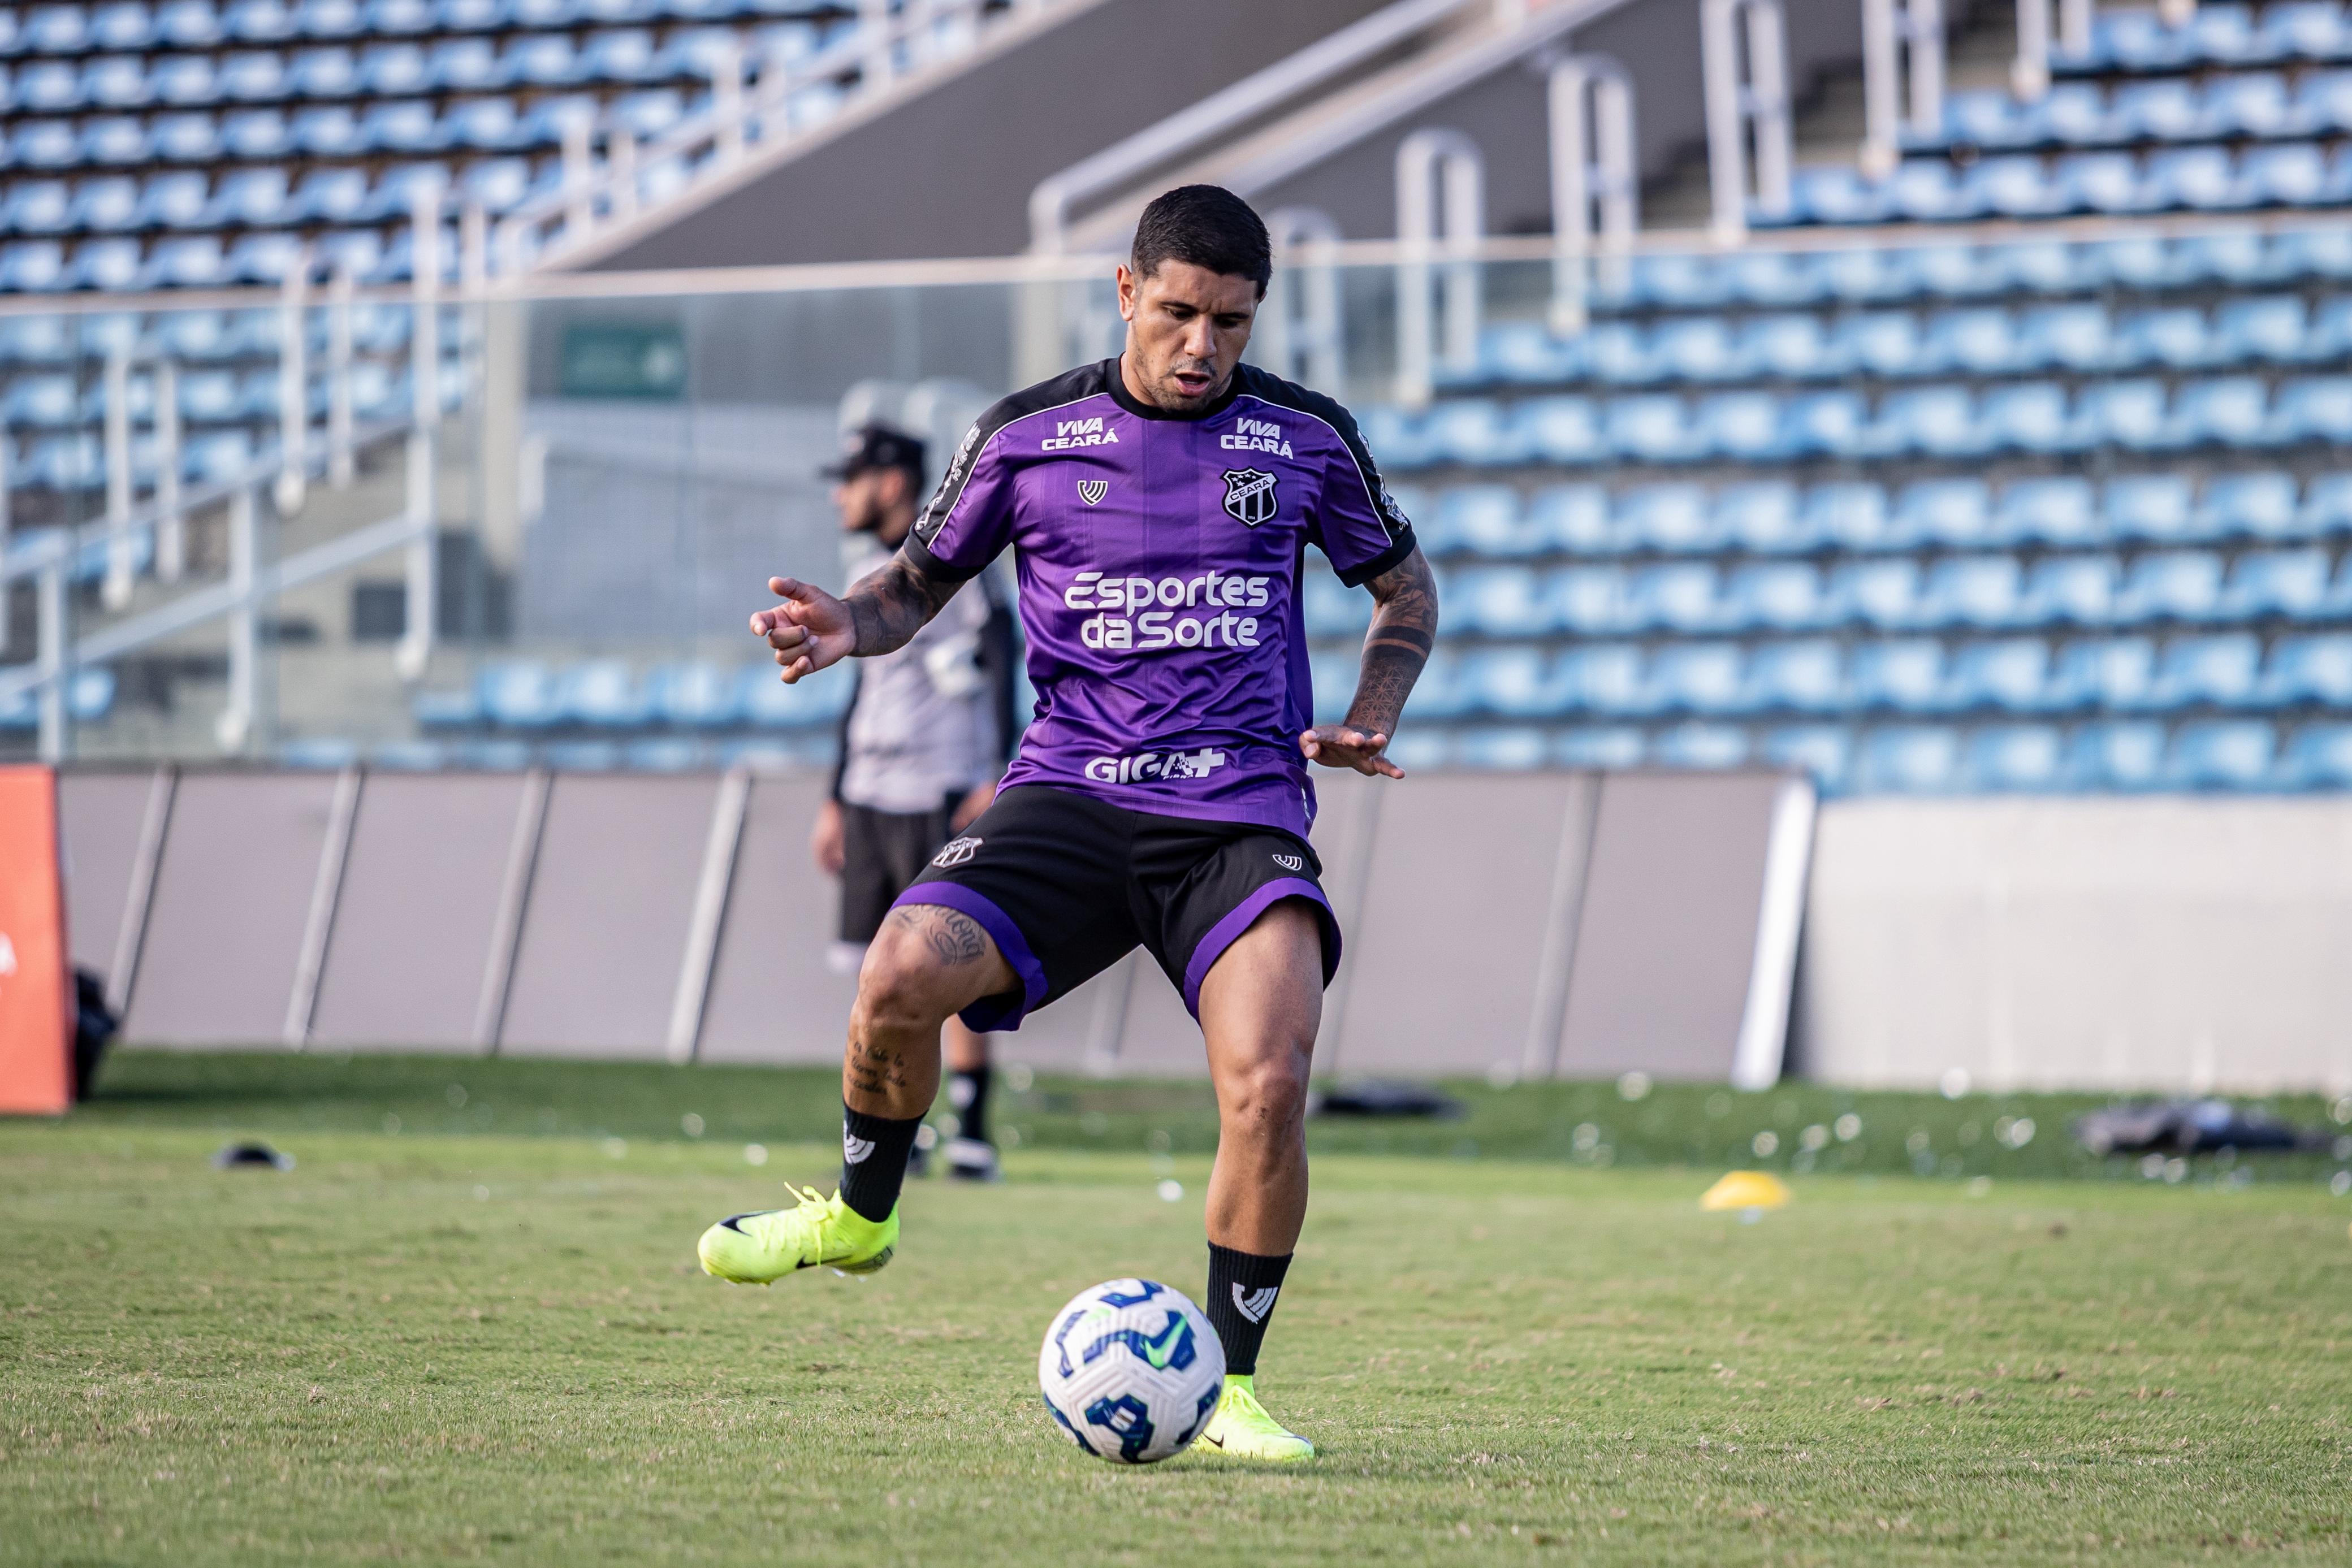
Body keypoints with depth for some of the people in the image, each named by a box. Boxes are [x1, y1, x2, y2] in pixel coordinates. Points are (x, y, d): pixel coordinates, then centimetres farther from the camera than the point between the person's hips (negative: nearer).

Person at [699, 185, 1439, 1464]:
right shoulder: (1029, 435, 5)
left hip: (1245, 813, 0)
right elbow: (922, 580, 17)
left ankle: (1229, 1386, -6)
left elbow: (1404, 589, 22)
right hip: (1072, 794, 0)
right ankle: (860, 1215, 5)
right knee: (902, 976, -26)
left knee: (1267, 1083, -24)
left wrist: (1366, 725, 5)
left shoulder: (1305, 437, 7)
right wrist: (847, 624, -6)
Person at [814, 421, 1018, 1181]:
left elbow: (999, 666, -12)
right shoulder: (867, 575, 16)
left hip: (937, 799, -8)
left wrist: (995, 779, -19)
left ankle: (974, 1132, -5)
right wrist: (835, 799, 22)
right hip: (870, 797, 8)